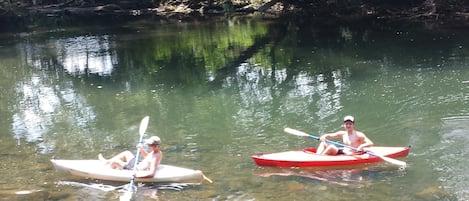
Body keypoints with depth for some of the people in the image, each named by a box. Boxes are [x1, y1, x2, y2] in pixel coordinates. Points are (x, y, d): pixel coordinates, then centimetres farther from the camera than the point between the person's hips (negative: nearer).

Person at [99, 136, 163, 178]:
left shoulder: (155, 158, -31)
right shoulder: (158, 152, -2)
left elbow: (151, 173, -40)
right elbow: (147, 156, 18)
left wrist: (137, 174, -38)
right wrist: (142, 150, 0)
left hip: (137, 171, -10)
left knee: (114, 161, -8)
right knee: (127, 153, 20)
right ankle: (107, 162, 28)